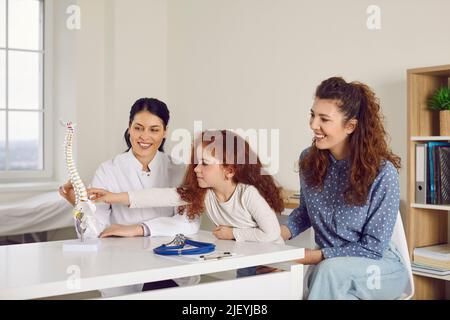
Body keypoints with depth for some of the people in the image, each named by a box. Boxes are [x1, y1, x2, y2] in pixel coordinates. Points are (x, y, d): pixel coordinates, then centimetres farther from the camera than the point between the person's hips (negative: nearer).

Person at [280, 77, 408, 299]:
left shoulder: (382, 173, -19)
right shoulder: (309, 160, -4)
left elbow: (373, 247, -14)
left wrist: (318, 256, -19)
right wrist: (283, 231, -6)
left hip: (380, 267, -4)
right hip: (326, 264, 4)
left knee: (330, 270, -36)